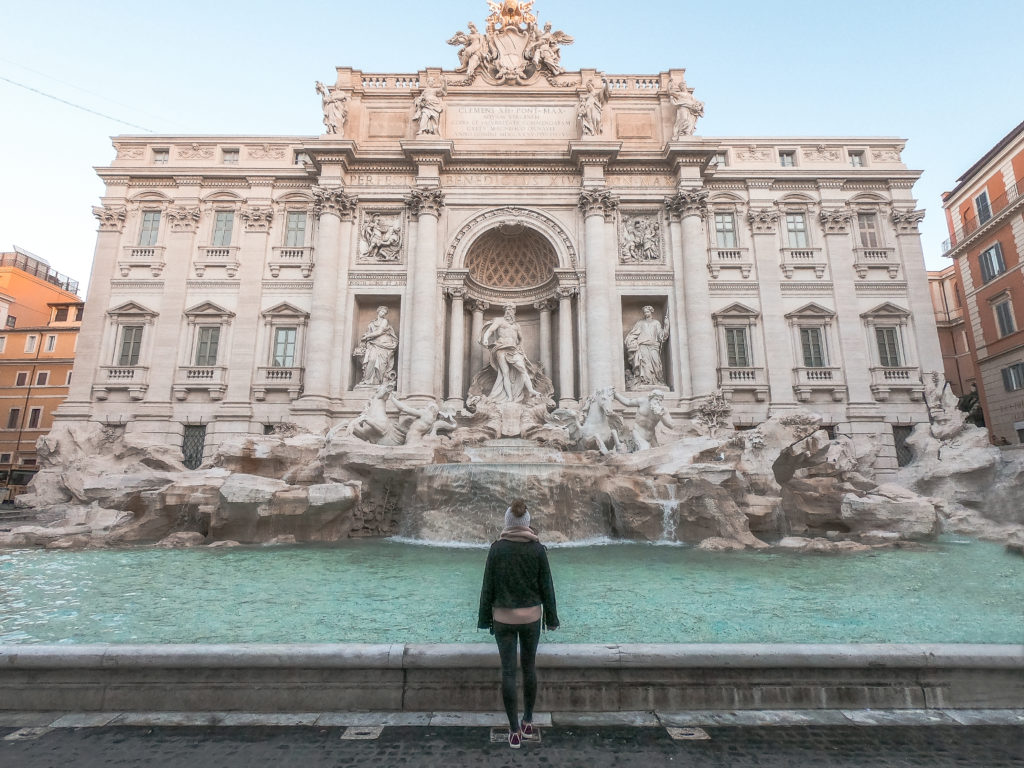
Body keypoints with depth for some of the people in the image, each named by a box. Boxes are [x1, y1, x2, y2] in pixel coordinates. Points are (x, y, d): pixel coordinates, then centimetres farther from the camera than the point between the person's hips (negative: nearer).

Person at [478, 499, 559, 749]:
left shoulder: (497, 548, -10)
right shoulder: (538, 549, -8)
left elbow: (488, 586, -6)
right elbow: (547, 586, -3)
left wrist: (485, 618, 5)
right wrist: (551, 618, 8)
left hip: (503, 618, -1)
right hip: (531, 616, 1)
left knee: (508, 671, 8)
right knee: (529, 667, 18)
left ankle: (514, 731, 13)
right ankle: (528, 721, 31)